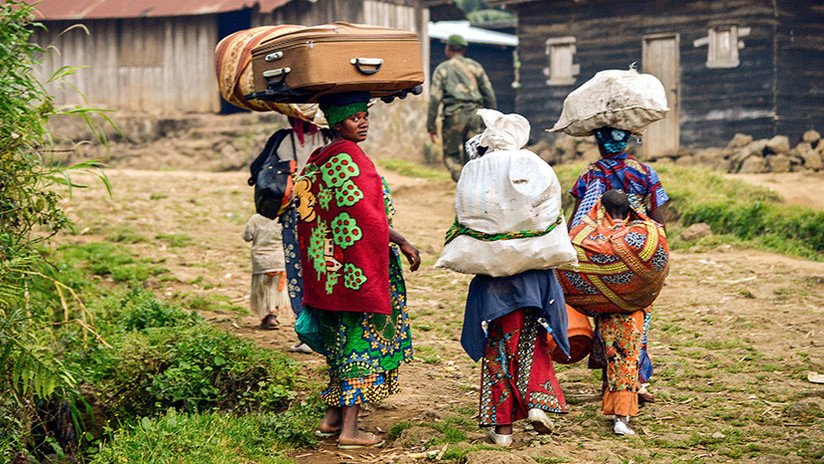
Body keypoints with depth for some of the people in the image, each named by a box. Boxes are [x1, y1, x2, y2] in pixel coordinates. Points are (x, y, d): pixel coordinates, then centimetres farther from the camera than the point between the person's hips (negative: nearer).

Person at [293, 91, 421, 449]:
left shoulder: (318, 159, 13)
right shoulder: (349, 157, -15)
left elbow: (306, 211, 16)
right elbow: (366, 214, -20)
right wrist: (403, 243, -13)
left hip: (327, 267, 9)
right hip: (356, 265, -9)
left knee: (342, 341, 17)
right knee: (362, 339, -3)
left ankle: (332, 418, 22)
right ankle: (349, 429, -1)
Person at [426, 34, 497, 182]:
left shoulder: (442, 69, 4)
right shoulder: (475, 66, 13)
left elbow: (435, 98, -3)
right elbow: (489, 94, 11)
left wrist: (431, 125, -1)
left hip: (454, 115, -3)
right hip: (475, 114, 3)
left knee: (451, 155, 4)